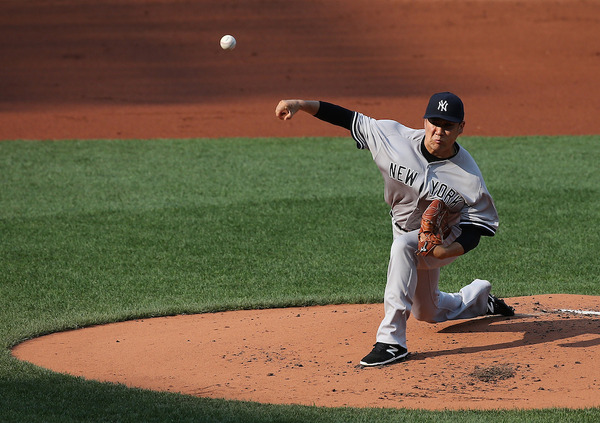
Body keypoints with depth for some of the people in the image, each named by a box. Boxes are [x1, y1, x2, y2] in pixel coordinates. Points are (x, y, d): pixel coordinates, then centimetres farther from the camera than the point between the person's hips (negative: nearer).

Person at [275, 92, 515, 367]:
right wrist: (300, 104, -29)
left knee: (403, 245, -39)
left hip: (443, 242, -5)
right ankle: (477, 296, 55)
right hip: (407, 233, 5)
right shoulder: (395, 138, -21)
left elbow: (478, 222, -17)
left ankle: (392, 341, -39)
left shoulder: (468, 176, -27)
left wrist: (449, 250, -35)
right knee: (428, 313, 22)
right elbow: (349, 119, -19)